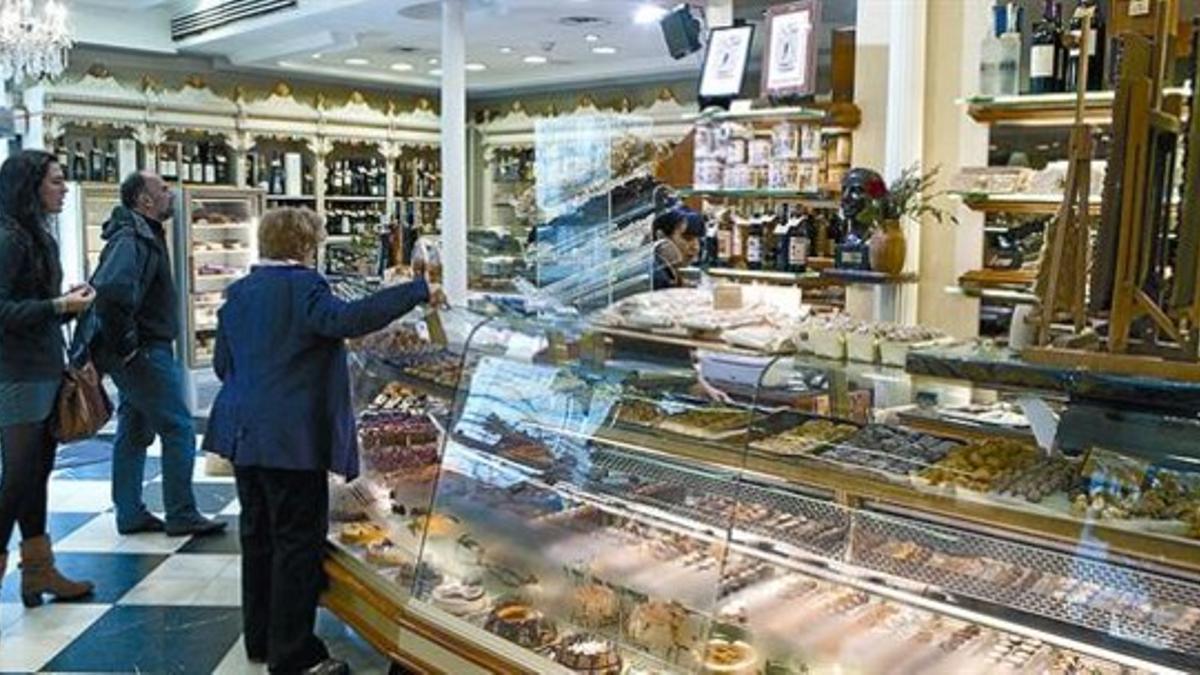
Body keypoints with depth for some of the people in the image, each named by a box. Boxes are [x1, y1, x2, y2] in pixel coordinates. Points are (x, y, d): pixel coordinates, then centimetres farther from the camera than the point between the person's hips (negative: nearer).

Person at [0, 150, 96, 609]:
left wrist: (70, 302, 4)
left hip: (45, 373, 9)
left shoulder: (37, 237, 14)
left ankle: (39, 571, 22)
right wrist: (59, 306, -21)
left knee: (37, 473, 13)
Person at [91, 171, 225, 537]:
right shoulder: (133, 240, -17)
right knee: (179, 429, -4)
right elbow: (112, 292, -33)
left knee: (134, 431, 14)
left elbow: (110, 289, 24)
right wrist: (126, 345, -24)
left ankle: (130, 514, 23)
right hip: (146, 353, -10)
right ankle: (182, 516, 3)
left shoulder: (144, 235, 14)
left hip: (140, 354, 10)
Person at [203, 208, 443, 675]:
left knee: (258, 535, 17)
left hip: (244, 434, 9)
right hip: (291, 439, -8)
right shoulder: (301, 286, -12)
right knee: (298, 541, -1)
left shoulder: (238, 292, 12)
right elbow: (347, 319, -30)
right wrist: (418, 291, -28)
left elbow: (223, 364, 17)